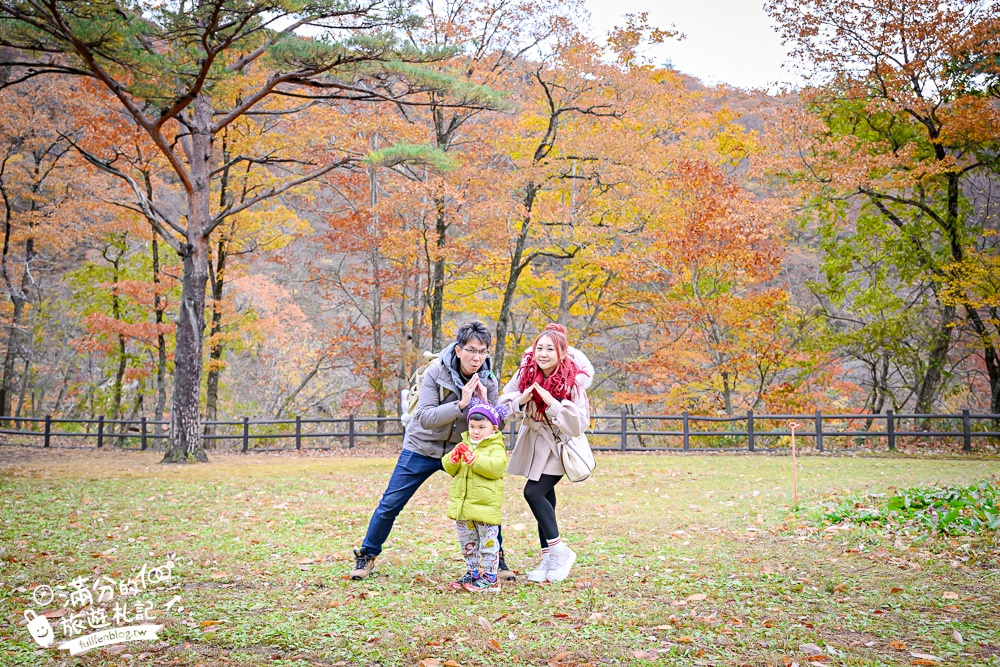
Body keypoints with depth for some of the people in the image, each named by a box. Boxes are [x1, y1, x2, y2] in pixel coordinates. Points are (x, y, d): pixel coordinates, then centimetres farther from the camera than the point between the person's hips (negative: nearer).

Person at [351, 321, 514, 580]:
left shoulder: (488, 382, -9)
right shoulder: (436, 373, -19)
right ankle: (367, 555, 18)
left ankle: (496, 558, 10)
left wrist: (484, 403, -26)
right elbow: (425, 418, -26)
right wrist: (460, 403, -35)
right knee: (390, 504, -1)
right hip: (422, 448, -2)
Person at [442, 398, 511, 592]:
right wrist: (454, 458, -13)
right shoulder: (464, 445, 13)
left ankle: (489, 578, 4)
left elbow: (495, 467, -26)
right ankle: (472, 573, 28)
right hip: (462, 504, 7)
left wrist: (473, 458, -27)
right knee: (467, 543, 16)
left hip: (485, 504, -7)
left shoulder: (496, 448, -8)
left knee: (488, 543, -2)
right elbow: (449, 468, 9)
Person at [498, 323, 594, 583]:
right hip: (534, 441, 5)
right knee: (545, 497, 9)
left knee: (533, 492, -15)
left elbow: (578, 424, -27)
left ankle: (559, 552, -1)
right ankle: (549, 560, 19)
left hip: (559, 444, -5)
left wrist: (552, 403, -34)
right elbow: (504, 401, -3)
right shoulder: (527, 370, -10)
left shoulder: (573, 381, -23)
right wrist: (521, 399, -23)